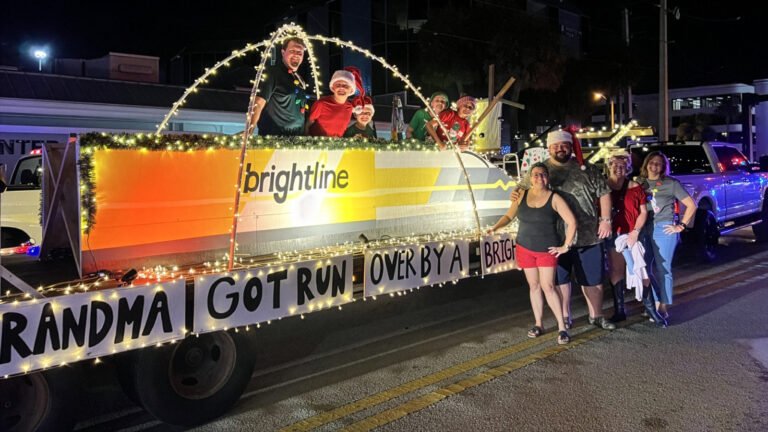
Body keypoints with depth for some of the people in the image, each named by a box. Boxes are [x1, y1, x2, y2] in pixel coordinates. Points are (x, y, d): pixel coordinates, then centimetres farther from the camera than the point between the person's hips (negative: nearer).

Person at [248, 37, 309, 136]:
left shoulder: (300, 80, 14)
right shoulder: (272, 73, -9)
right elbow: (258, 104, -18)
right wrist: (248, 133, -28)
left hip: (297, 138, 7)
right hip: (273, 138, -7)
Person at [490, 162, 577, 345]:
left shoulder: (554, 198, -8)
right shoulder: (522, 196, 2)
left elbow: (571, 222, -8)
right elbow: (509, 216, 11)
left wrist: (566, 246, -8)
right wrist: (494, 228, -5)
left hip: (547, 250, -3)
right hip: (525, 248, 4)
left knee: (547, 286, -9)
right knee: (534, 286, 10)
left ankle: (562, 328, -2)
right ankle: (538, 324, 19)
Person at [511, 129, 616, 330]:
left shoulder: (587, 169, 4)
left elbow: (603, 194, 6)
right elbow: (522, 189, 10)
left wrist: (605, 220, -2)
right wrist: (515, 193, -14)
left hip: (588, 236, 0)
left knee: (593, 279, 10)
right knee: (560, 279, 11)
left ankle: (596, 315, 26)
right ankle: (564, 317, 26)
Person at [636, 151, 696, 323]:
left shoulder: (671, 184, 0)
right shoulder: (639, 183, 10)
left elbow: (691, 205, 1)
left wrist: (681, 226, -3)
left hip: (664, 230, -4)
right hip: (643, 229, 4)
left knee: (663, 270, -2)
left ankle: (663, 309, 6)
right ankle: (653, 305, 16)